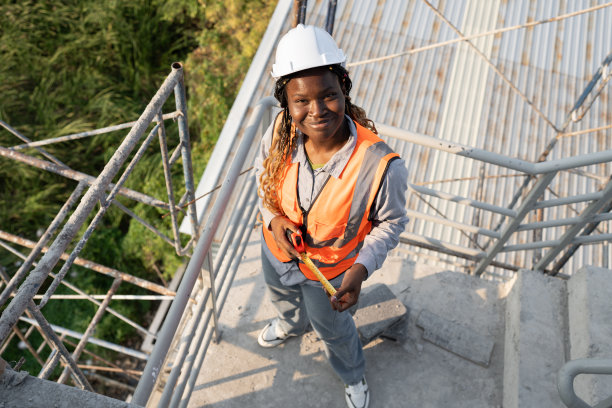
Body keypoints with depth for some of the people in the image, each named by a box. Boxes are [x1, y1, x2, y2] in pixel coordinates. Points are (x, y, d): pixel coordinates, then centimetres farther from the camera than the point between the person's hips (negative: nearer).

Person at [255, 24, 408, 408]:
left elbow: (391, 221, -18)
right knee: (282, 297, 38)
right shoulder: (280, 133, -27)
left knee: (333, 328, 28)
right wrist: (273, 217, -20)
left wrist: (361, 269, -30)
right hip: (277, 250, 4)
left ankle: (353, 375, 66)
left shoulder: (381, 165, -38)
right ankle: (292, 325, 79)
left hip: (329, 268, -3)